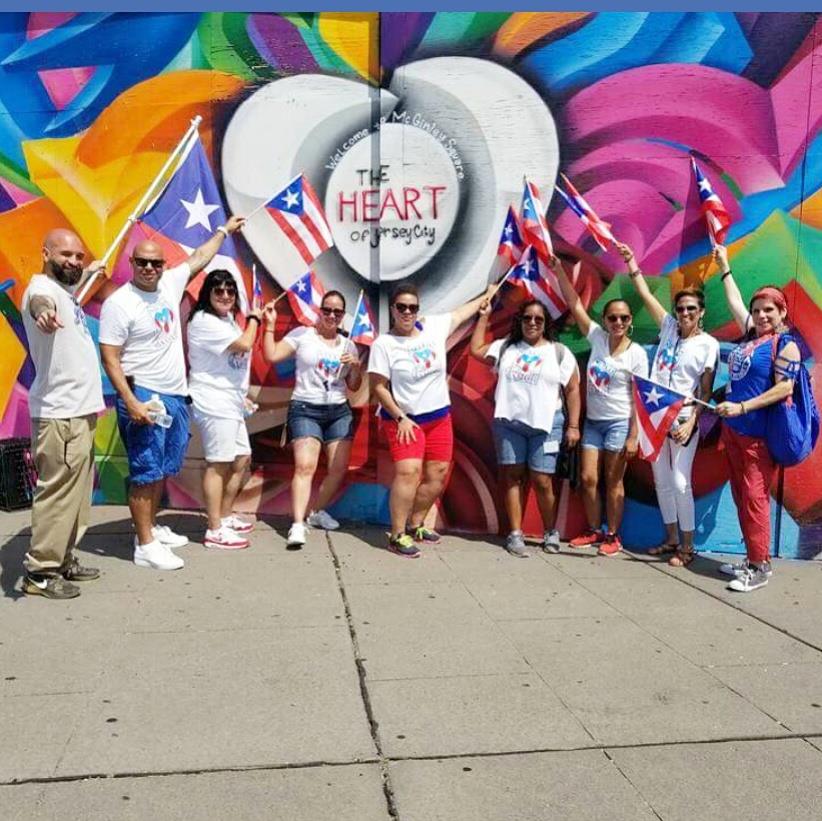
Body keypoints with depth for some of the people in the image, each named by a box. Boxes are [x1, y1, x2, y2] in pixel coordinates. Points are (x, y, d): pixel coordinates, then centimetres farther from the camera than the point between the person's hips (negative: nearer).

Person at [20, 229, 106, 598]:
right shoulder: (42, 287, -16)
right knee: (58, 491, -7)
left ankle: (62, 559, 27)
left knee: (75, 493, 16)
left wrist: (91, 270, 56)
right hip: (60, 415, -10)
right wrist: (42, 311, -64)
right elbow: (40, 301, -43)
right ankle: (40, 571, 2)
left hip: (79, 411, 10)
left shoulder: (65, 287, 14)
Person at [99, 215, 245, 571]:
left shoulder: (170, 284, 7)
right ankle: (145, 546, 1)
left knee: (163, 469, 16)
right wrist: (130, 402, -22)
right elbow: (109, 358, -15)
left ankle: (151, 527, 29)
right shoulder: (119, 303, -12)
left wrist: (223, 230, 35)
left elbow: (199, 258, 25)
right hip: (144, 397, -8)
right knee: (146, 472, -5)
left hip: (176, 396, 8)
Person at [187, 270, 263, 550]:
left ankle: (225, 517, 28)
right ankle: (215, 531, -4)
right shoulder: (204, 321, -13)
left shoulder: (227, 319, 18)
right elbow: (245, 344, -20)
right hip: (213, 403, -10)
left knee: (241, 459, 15)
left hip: (231, 402, 10)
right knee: (218, 463, -9)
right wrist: (253, 318, -3)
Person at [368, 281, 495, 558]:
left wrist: (487, 295, 29)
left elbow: (462, 312, 18)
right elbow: (378, 387, -12)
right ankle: (397, 535, -11)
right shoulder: (383, 344, -12)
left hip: (439, 418, 6)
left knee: (437, 475, 8)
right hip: (404, 420, -6)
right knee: (408, 472, -20)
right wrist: (400, 418, -16)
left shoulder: (433, 327, 1)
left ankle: (414, 525, 26)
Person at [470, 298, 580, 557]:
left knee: (541, 481, -3)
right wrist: (484, 316, 15)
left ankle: (551, 532, 15)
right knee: (512, 477, 3)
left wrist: (573, 426, -3)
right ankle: (515, 533, 9)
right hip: (509, 423, 3)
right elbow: (476, 350, 14)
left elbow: (572, 390, 3)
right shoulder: (506, 347, 12)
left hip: (545, 426, -2)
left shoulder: (559, 352, 5)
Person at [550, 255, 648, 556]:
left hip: (619, 423, -4)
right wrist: (559, 271, -15)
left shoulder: (636, 353, -9)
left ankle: (613, 536, 16)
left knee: (613, 481, 3)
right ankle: (594, 530, 22)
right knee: (588, 478, 6)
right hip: (592, 420, 4)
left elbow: (638, 398, -9)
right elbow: (574, 304, -5)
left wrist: (633, 436, -12)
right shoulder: (597, 338, -1)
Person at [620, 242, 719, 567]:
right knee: (662, 482, 10)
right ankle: (671, 539, 22)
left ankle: (687, 546, 5)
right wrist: (631, 262, 5)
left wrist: (691, 422, -15)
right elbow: (646, 295, 8)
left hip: (683, 420, -5)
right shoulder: (669, 328, 8)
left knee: (680, 483, -7)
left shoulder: (708, 344, -3)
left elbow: (705, 390, -6)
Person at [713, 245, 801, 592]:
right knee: (740, 496, 10)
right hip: (732, 430, 8)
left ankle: (760, 566, 0)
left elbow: (784, 388, -15)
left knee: (754, 497, -8)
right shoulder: (751, 333, 12)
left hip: (759, 435, -8)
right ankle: (752, 559, 18)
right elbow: (734, 301, 27)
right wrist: (724, 266, 35)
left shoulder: (785, 343, -7)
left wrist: (741, 407, -20)